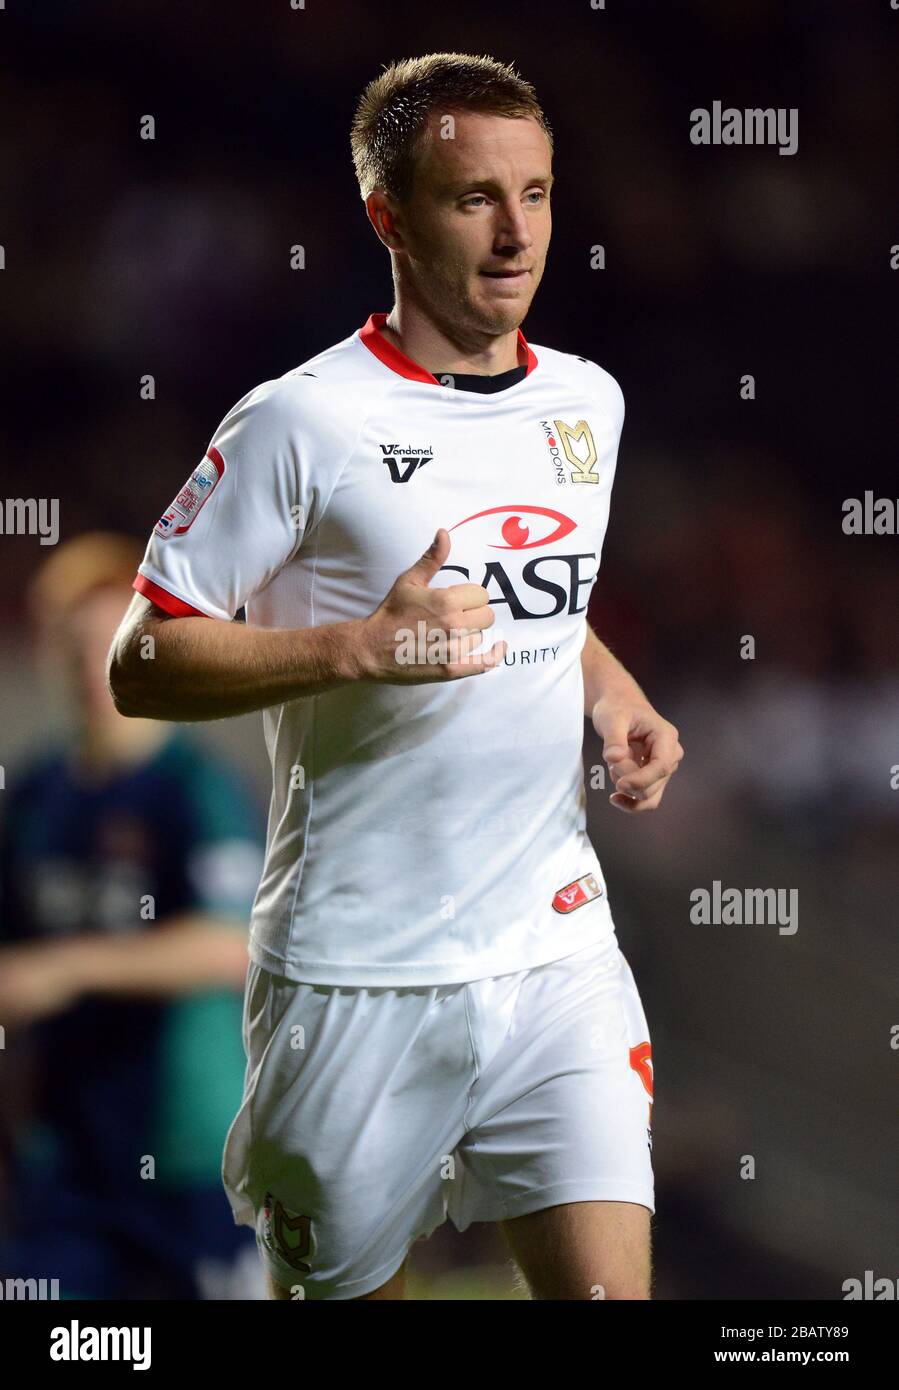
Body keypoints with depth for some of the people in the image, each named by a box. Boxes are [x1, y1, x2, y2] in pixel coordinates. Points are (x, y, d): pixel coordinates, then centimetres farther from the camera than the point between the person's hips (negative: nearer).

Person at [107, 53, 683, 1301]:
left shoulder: (588, 404, 10)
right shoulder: (304, 425, -10)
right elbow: (141, 666, -10)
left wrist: (617, 700, 7)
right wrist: (359, 649, -22)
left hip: (556, 954, 4)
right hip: (357, 974, -4)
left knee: (608, 1281, -9)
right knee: (342, 1283, 8)